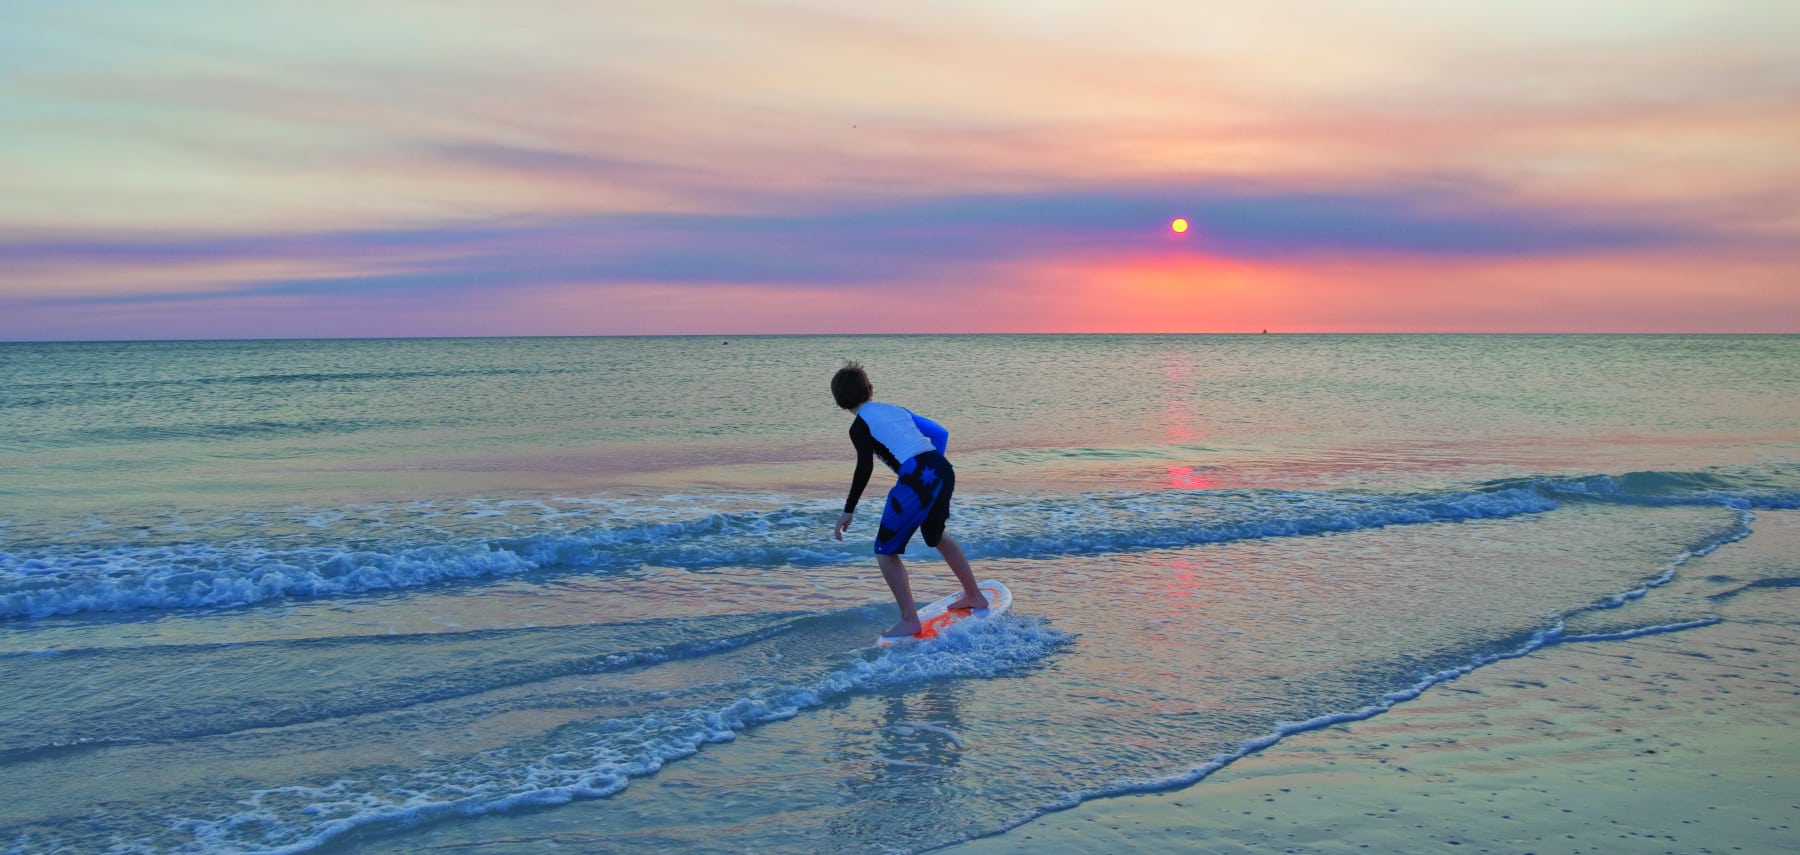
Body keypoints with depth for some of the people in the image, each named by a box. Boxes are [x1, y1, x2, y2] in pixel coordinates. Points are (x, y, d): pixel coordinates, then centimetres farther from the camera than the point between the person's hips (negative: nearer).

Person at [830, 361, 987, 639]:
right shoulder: (898, 410, 23)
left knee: (885, 551, 7)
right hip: (943, 469, 7)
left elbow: (865, 467, -9)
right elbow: (941, 433, 26)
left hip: (917, 480, -7)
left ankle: (909, 621, 3)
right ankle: (974, 596, 42)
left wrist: (849, 511, -5)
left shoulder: (860, 426, 4)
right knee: (937, 534, 33)